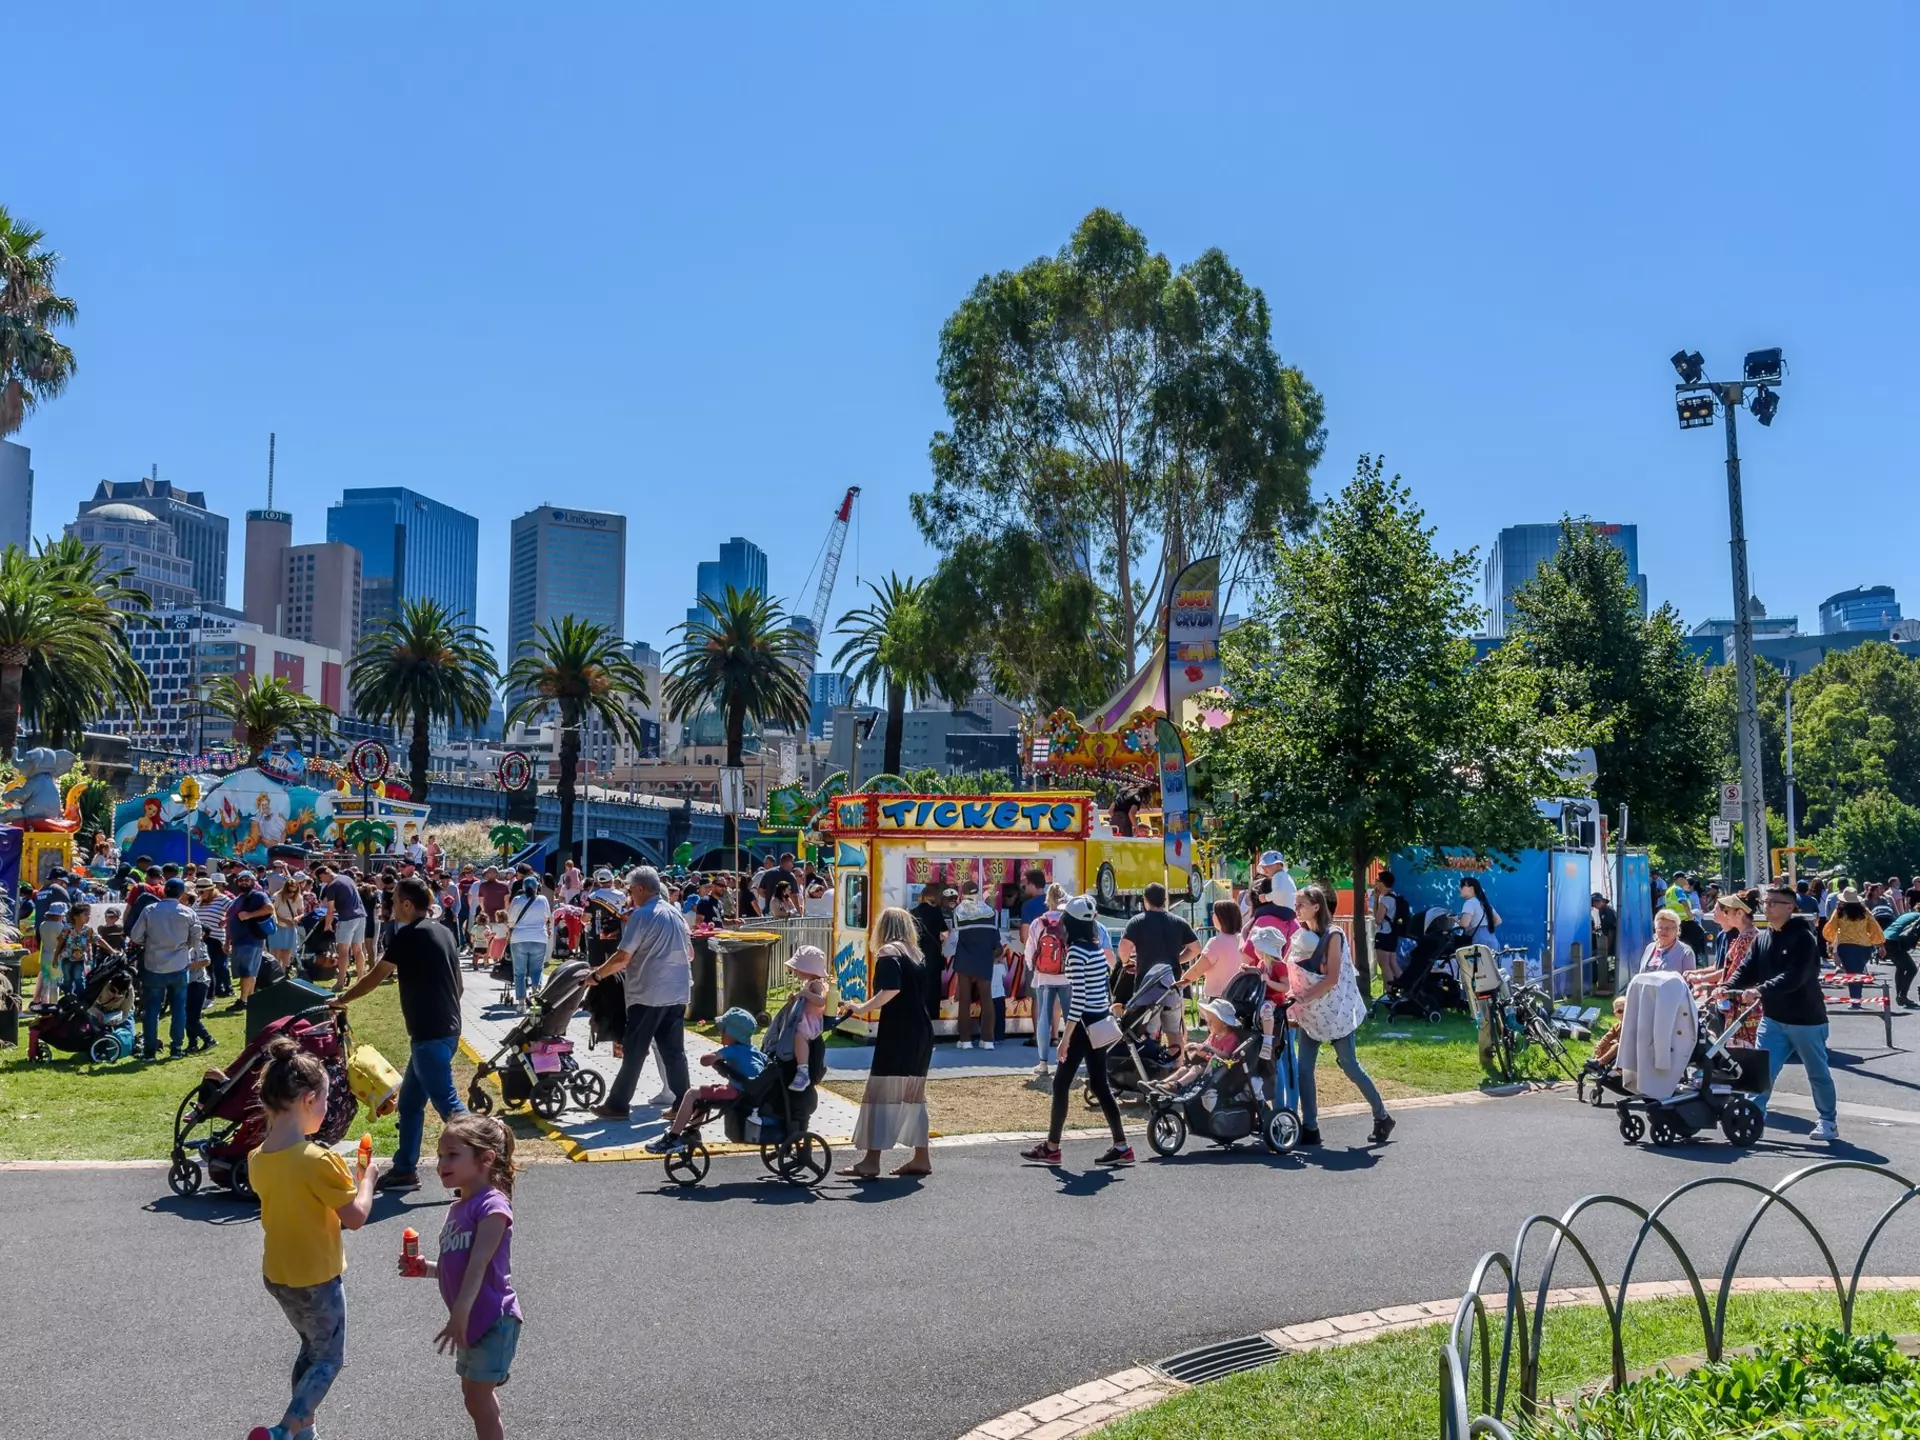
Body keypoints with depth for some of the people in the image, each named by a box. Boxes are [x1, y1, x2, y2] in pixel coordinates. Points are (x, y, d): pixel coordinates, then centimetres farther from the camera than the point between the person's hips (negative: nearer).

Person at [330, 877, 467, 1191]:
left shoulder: (410, 935, -11)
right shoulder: (442, 932, 13)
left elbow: (375, 977, -4)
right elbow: (455, 983, 18)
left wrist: (341, 999, 10)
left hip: (430, 1034, -9)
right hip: (444, 1029, 9)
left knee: (446, 1101, -8)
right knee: (410, 1102, 16)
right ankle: (405, 1169, 22)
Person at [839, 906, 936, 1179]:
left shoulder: (889, 952, -6)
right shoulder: (917, 954, 16)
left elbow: (891, 988, -22)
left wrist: (864, 1008, -16)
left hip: (897, 1032, -8)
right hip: (922, 1031, 8)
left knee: (880, 1092, -7)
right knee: (913, 1095, 16)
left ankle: (871, 1160, -11)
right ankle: (921, 1158, 20)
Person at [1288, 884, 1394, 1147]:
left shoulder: (1333, 935, -11)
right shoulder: (1299, 936, 7)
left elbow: (1332, 979, -18)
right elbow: (1293, 974, 9)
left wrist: (1302, 998, -23)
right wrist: (1295, 1002, -7)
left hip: (1336, 1012, -6)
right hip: (1310, 1014, 6)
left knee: (1349, 1066, 1)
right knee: (1304, 1069, -1)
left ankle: (1382, 1118, 17)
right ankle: (1309, 1128, 4)